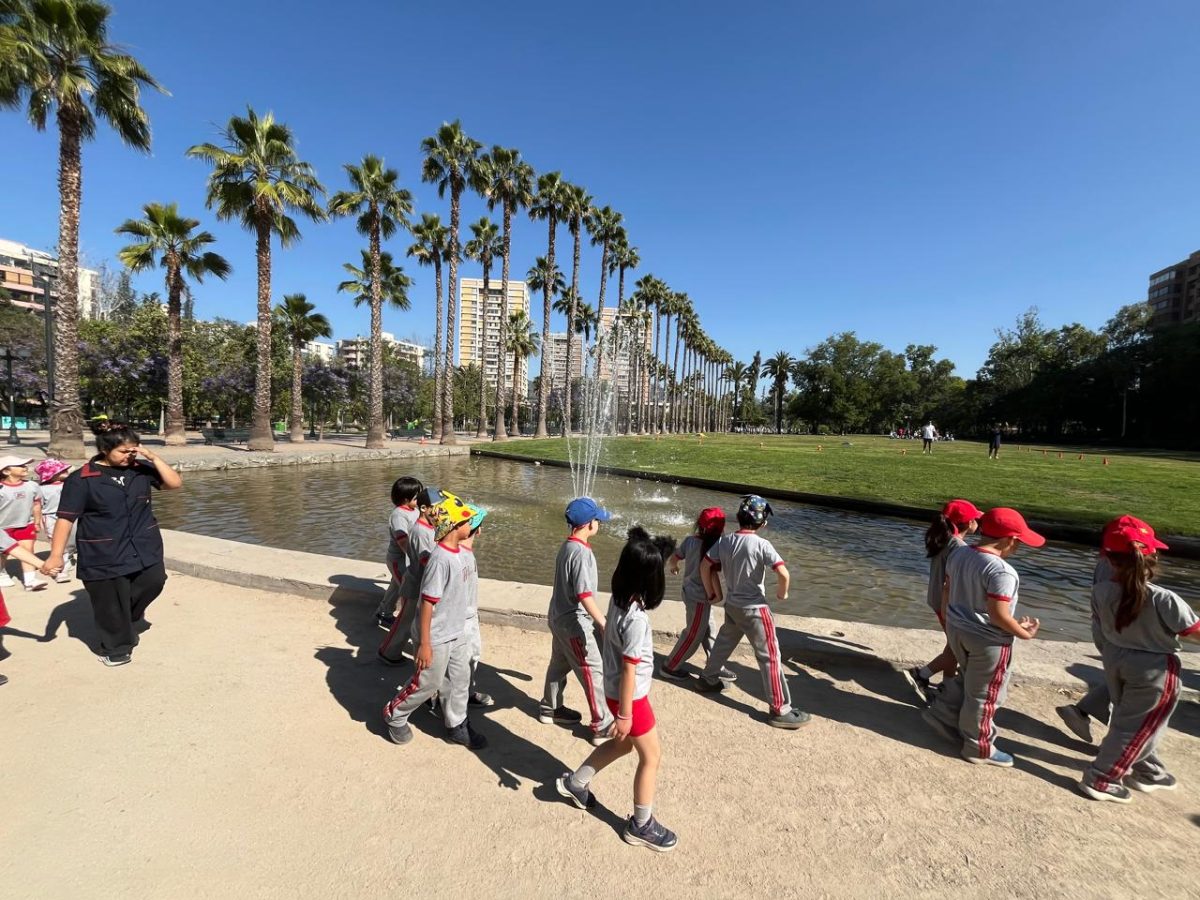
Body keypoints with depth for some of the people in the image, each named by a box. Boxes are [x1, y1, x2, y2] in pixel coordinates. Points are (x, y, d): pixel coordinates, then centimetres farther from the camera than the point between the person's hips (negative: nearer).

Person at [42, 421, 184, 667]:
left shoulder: (141, 469, 1)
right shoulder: (81, 479, -10)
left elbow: (175, 483, -6)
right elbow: (66, 518, -11)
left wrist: (153, 458, -15)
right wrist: (56, 554, -17)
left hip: (145, 549, 3)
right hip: (104, 556, -3)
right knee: (111, 604, 7)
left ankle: (132, 616, 39)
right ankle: (116, 647, 28)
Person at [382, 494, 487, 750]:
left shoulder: (456, 552, -1)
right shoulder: (440, 559, -29)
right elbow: (427, 602, -26)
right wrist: (424, 643, -22)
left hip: (457, 633, 8)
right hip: (437, 637, -8)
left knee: (460, 679, 17)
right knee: (428, 683, 12)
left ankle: (457, 726, 35)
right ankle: (394, 716, 37)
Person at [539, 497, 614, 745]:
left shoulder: (566, 546, 4)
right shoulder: (582, 552, -25)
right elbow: (585, 595, -29)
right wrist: (604, 625, -30)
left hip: (559, 618, 10)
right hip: (574, 624, -10)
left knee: (559, 665, 24)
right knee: (593, 673, 2)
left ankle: (550, 709, 41)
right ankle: (603, 727, 12)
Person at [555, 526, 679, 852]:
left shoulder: (619, 600, -8)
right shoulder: (637, 619, -33)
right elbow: (629, 671, -25)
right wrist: (624, 714, -15)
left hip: (616, 689, 8)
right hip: (630, 695, -8)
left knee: (623, 743, 29)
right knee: (651, 756, 14)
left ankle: (575, 782, 44)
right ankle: (641, 825, 33)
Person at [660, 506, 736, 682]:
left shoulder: (690, 539, -3)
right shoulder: (712, 546, -23)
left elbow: (674, 557, 9)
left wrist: (674, 567, 29)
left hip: (690, 591, 8)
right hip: (700, 596, -8)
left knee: (708, 631, 20)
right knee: (693, 636, 9)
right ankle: (669, 667, 22)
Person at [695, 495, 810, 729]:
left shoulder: (724, 541, -3)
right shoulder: (761, 544, -20)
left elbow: (705, 566, 2)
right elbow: (783, 573, -26)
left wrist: (711, 594, 15)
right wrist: (782, 593, -5)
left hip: (732, 604, 6)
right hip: (754, 609, -6)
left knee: (724, 642, 26)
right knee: (770, 656, 4)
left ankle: (708, 679, 43)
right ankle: (780, 710, 12)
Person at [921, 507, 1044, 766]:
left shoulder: (959, 555, -1)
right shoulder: (1001, 571, -26)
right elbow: (998, 615, -27)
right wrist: (1023, 633, -9)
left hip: (957, 628, 7)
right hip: (988, 639, -7)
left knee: (967, 679, 28)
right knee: (984, 694, 10)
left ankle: (942, 713, 33)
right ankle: (979, 748, 25)